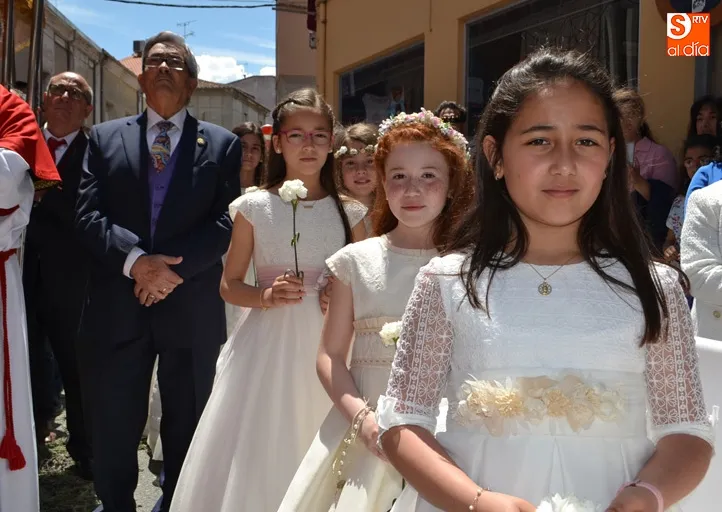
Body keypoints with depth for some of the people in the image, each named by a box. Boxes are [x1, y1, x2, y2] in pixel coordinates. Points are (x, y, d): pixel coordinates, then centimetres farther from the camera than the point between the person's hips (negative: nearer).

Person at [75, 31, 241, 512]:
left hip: (191, 307, -1)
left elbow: (226, 223, -5)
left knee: (187, 424, 13)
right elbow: (89, 214, -1)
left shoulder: (222, 144, 5)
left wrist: (173, 268, -16)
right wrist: (135, 261, -18)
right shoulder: (105, 137, 9)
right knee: (114, 423, 11)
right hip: (120, 305, 1)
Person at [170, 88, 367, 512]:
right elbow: (230, 285, 6)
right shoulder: (254, 208, 2)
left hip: (328, 349, 1)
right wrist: (267, 296, -13)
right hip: (267, 346, 0)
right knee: (256, 454, 1)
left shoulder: (350, 213, 3)